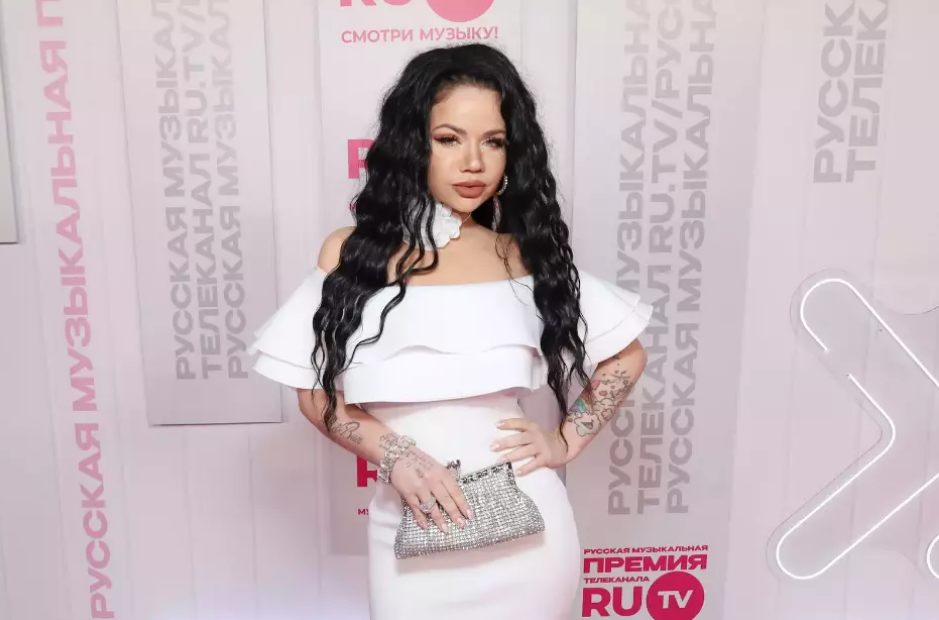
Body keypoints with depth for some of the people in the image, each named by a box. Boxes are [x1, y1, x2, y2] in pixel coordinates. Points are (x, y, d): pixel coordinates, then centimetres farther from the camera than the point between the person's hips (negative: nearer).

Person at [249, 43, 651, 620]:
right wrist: (395, 456, -14)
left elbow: (626, 357, 9)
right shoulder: (354, 253, 0)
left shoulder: (526, 255, 1)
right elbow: (316, 393, 1)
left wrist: (565, 441, -2)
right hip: (412, 528, 0)